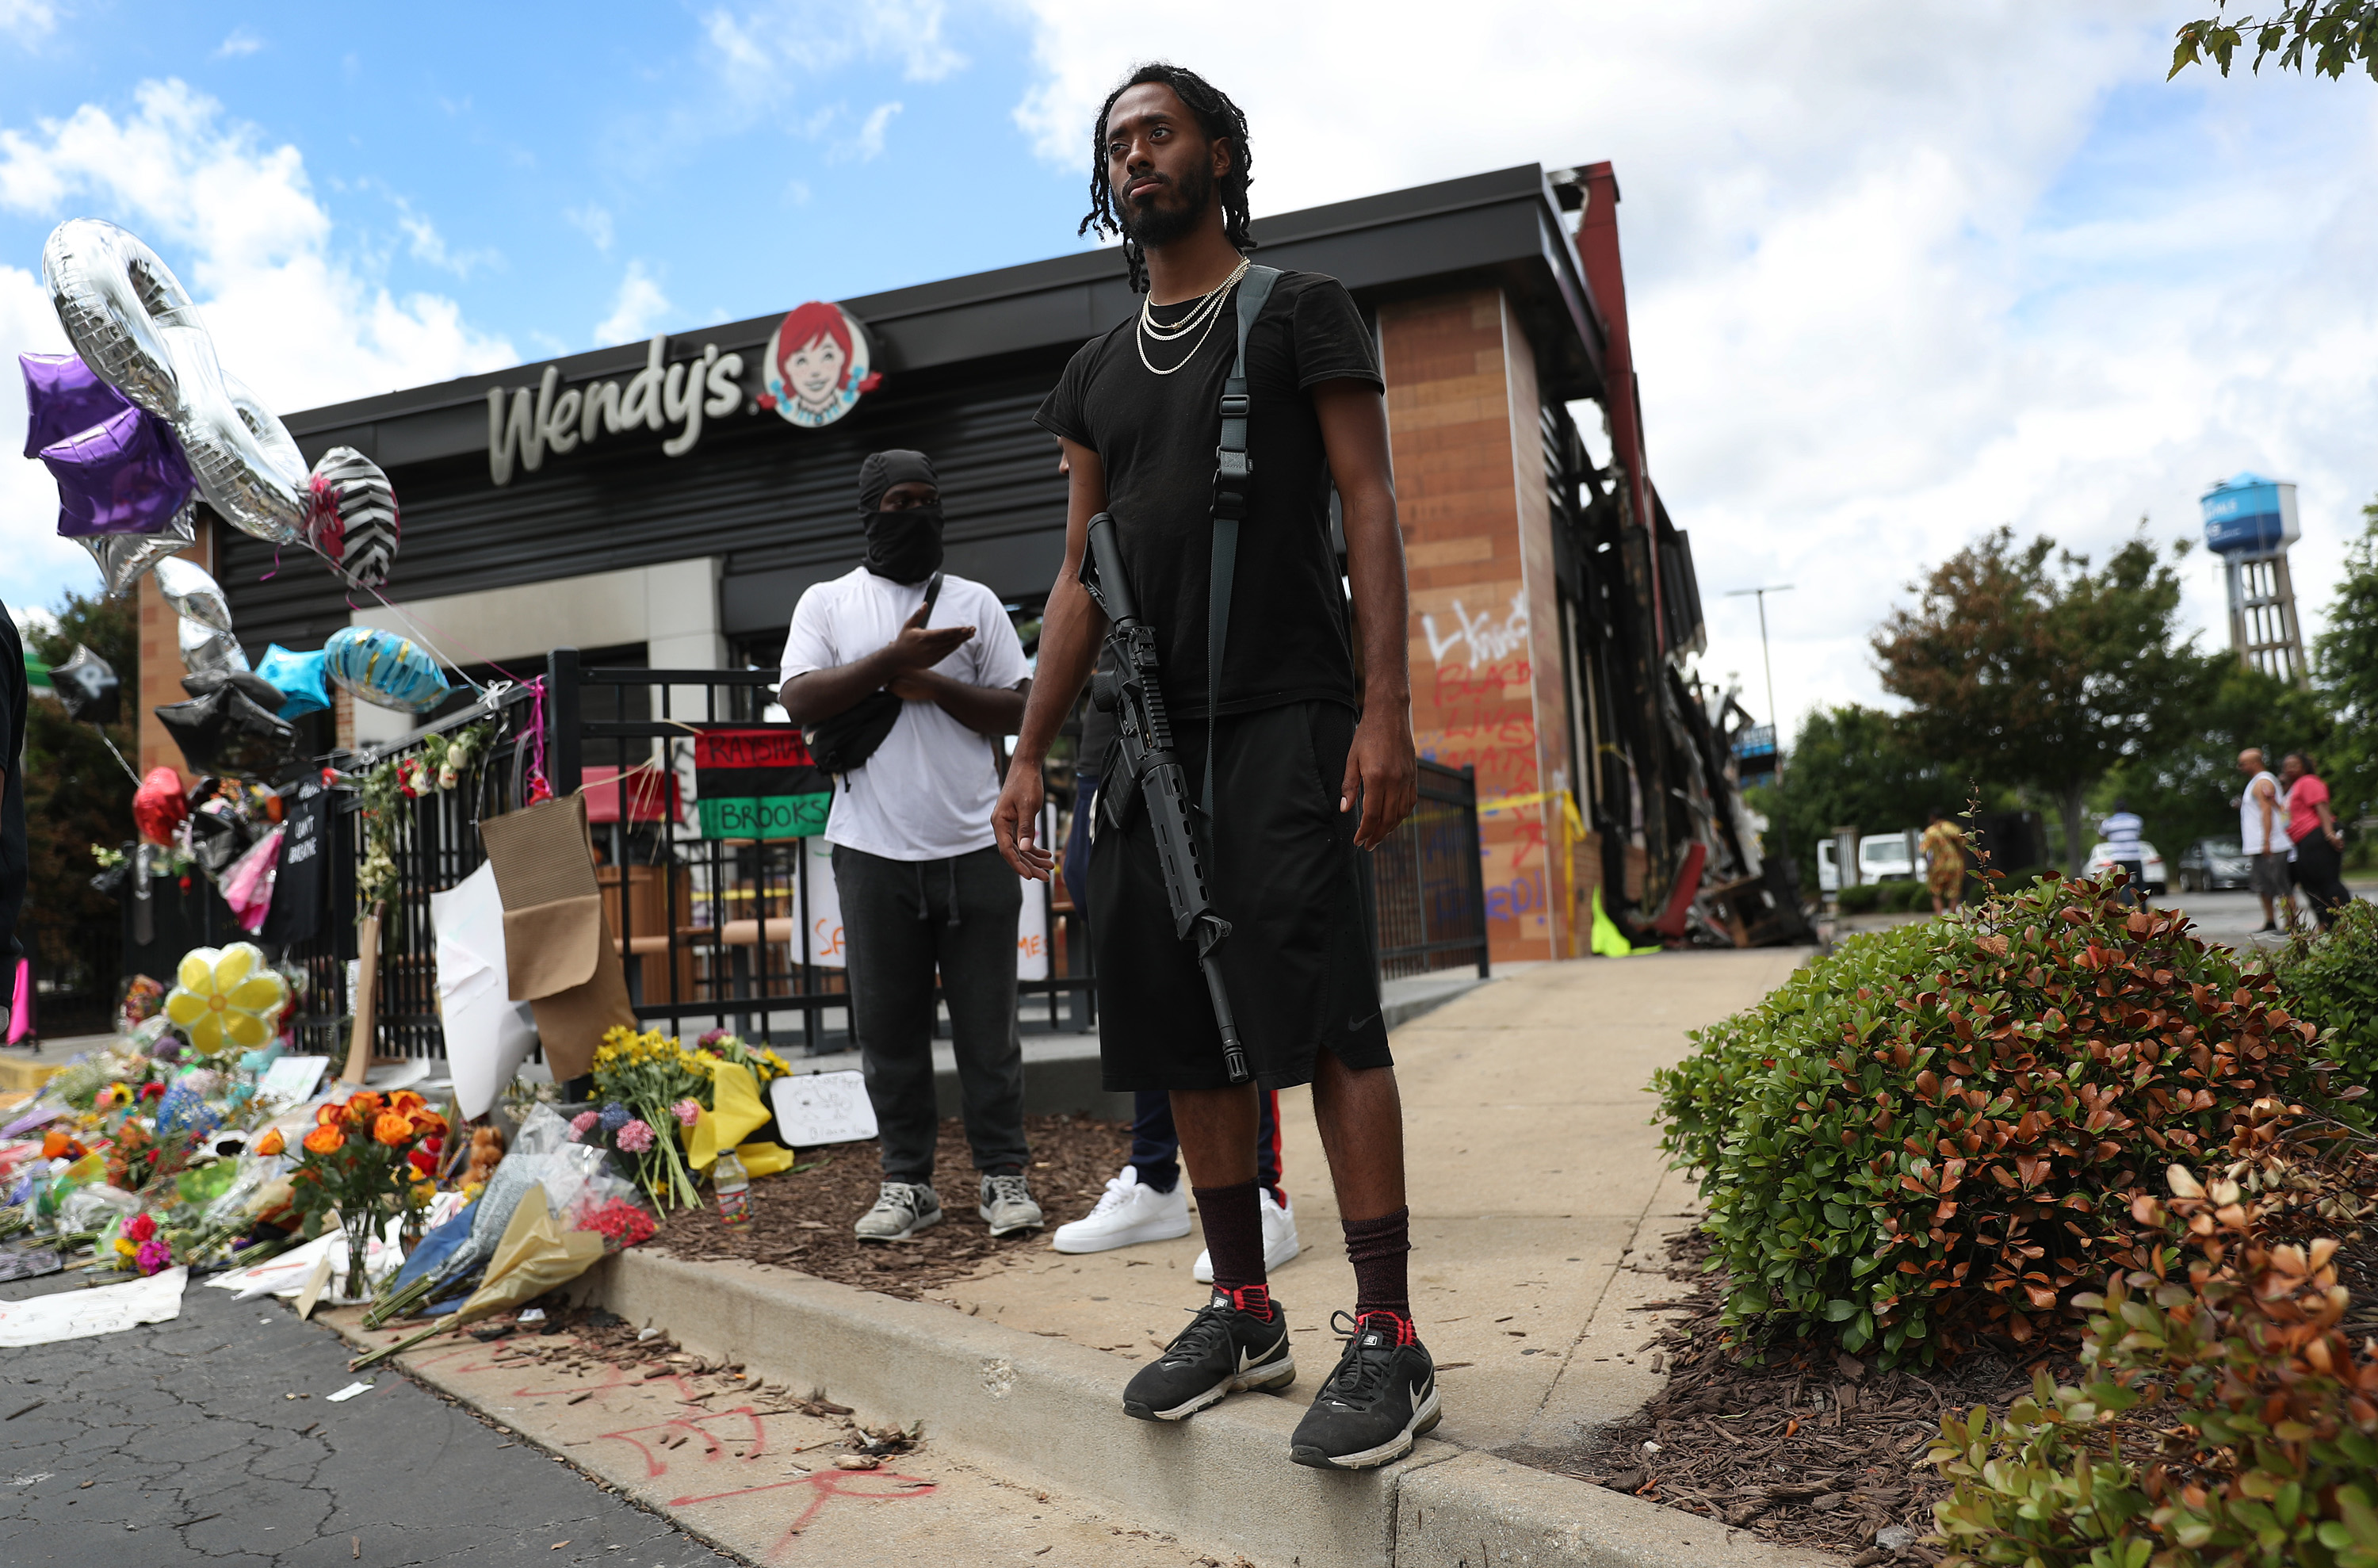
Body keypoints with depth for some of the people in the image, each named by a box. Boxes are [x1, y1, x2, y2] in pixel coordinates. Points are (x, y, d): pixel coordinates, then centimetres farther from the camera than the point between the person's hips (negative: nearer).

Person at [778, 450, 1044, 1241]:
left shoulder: (974, 602, 11)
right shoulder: (827, 602, 10)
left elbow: (1017, 709, 4)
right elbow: (800, 700, -5)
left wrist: (928, 681, -8)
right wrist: (894, 660, -13)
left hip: (974, 847, 0)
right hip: (875, 850, 0)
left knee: (987, 1024, 3)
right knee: (888, 1025, 5)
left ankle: (1003, 1176, 12)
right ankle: (907, 1182, 16)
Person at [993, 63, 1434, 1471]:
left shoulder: (1299, 312, 6)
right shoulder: (1098, 376, 21)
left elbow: (1369, 509, -3)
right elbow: (1081, 577, 18)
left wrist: (1387, 707, -14)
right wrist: (1032, 752, 10)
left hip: (1285, 721, -6)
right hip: (1150, 735, 6)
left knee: (1326, 1020, -11)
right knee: (1184, 1028, 5)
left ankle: (1389, 1339, -5)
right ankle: (1245, 1314, 15)